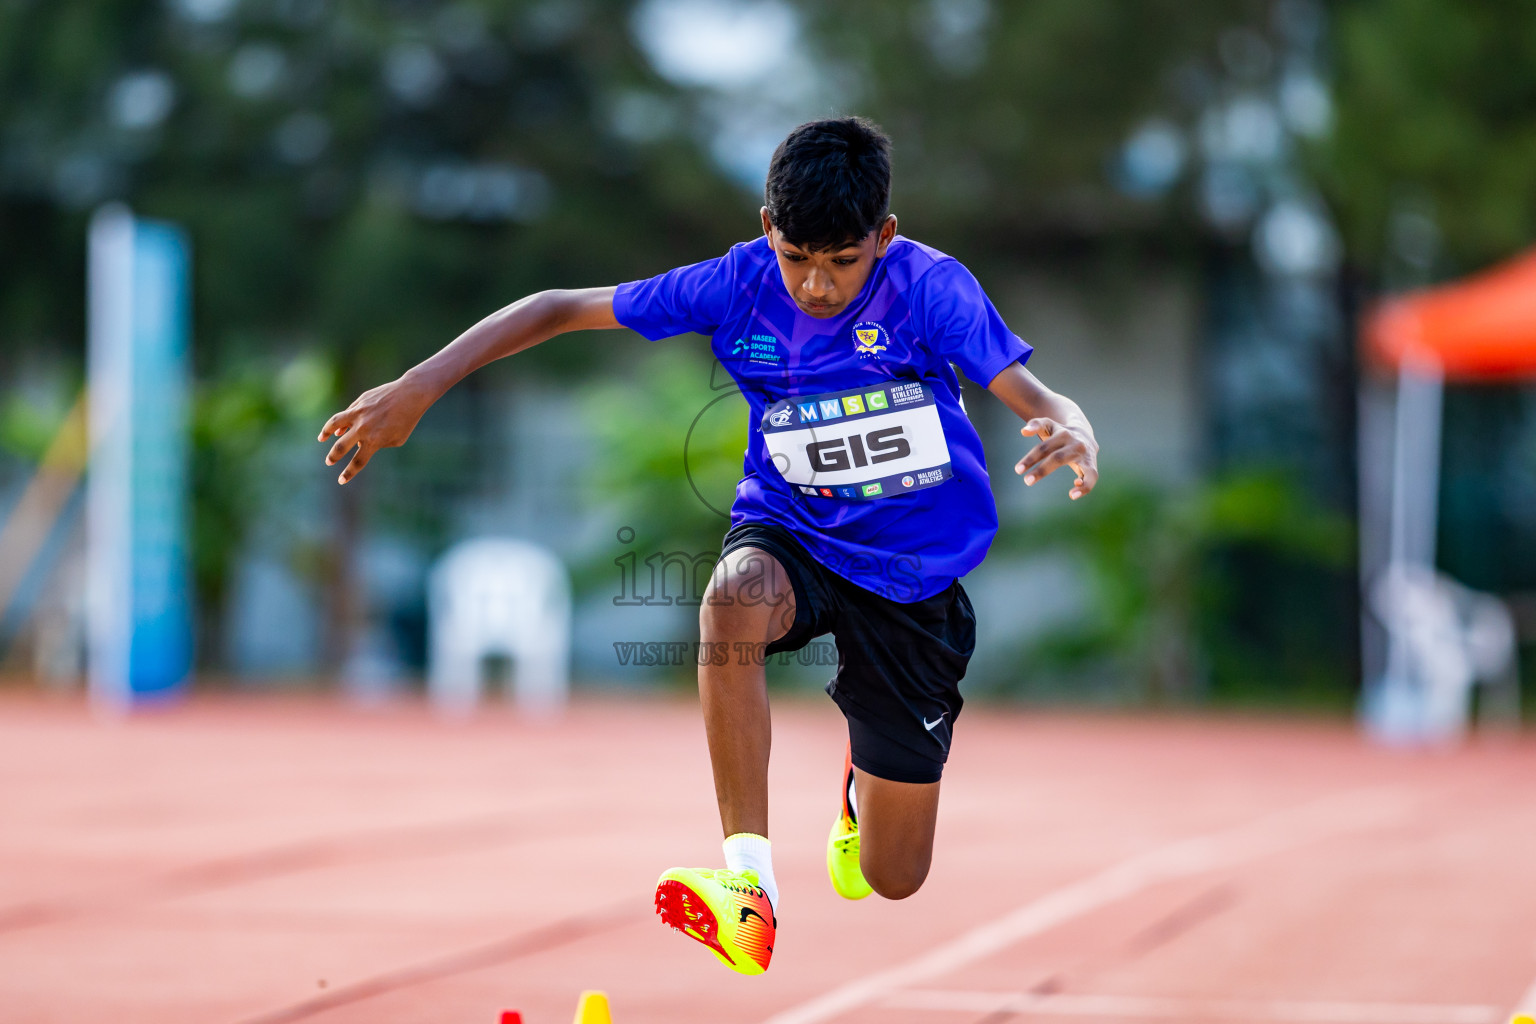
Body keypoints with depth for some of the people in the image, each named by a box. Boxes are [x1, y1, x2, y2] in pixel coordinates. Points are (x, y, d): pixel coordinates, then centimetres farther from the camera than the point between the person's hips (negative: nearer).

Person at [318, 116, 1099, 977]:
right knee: (737, 593, -41)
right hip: (790, 534, 1)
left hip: (914, 576, -1)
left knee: (893, 880, 3)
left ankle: (867, 776, 44)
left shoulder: (931, 288, -20)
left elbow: (1030, 392, -31)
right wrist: (416, 389, -17)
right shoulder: (740, 283, -14)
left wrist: (1071, 429, -56)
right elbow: (562, 309, -9)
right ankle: (750, 887, -37)